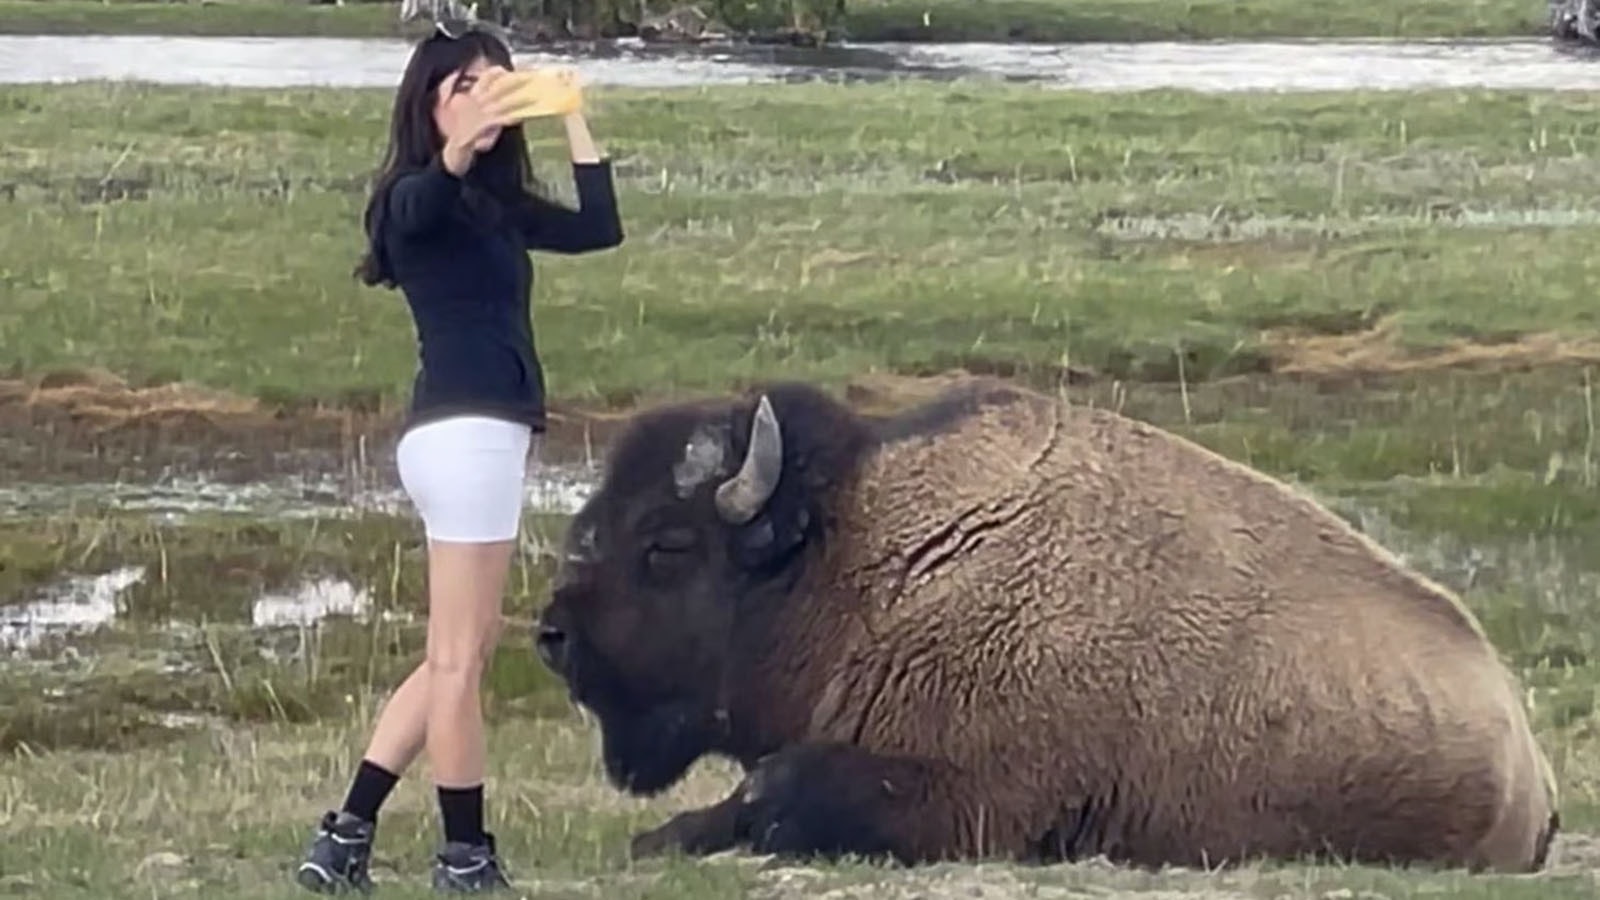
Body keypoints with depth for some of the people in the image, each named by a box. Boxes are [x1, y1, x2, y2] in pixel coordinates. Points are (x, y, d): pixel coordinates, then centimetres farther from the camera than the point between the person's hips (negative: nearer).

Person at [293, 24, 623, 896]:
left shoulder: (494, 202, 18)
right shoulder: (417, 195, -7)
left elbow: (597, 228, 15)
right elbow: (416, 209, -32)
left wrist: (574, 122, 15)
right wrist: (456, 151, -54)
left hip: (480, 432, 9)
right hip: (464, 430, -9)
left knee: (455, 655, 12)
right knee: (460, 657, -3)